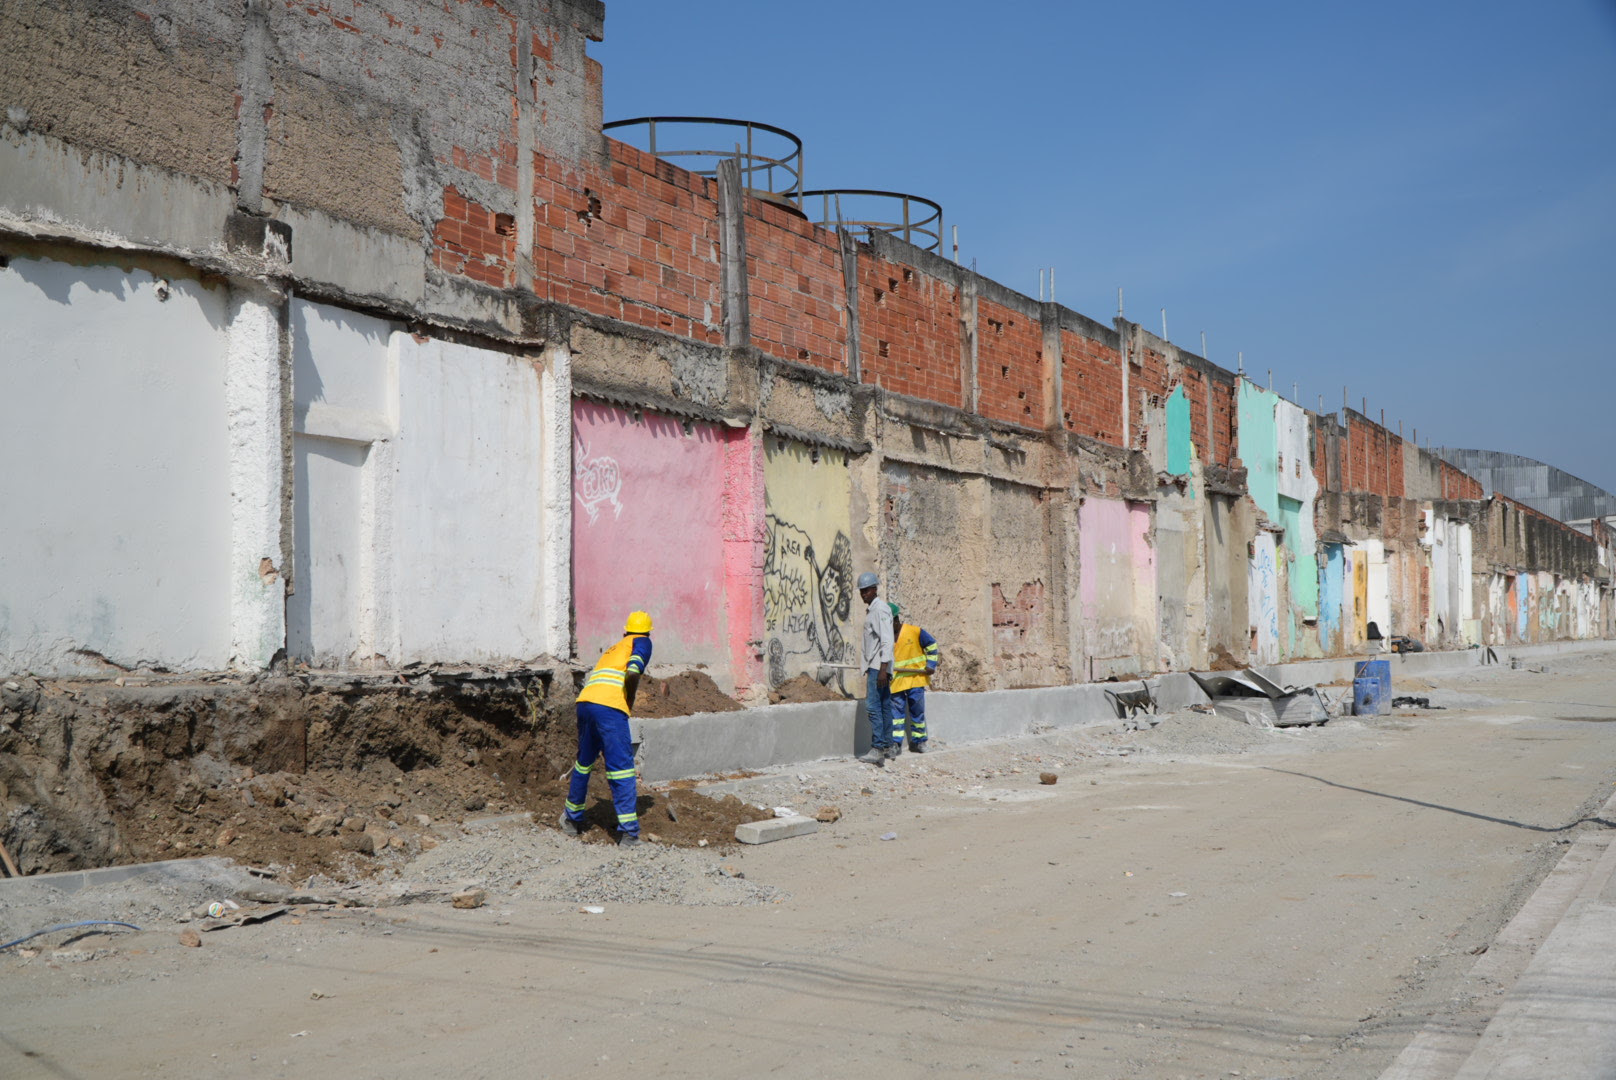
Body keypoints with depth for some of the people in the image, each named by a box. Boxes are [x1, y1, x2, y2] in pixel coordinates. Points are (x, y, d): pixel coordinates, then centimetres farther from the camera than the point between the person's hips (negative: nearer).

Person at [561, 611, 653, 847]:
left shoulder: (612, 649, 33)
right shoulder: (641, 642, 13)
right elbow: (633, 672, -8)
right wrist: (630, 703, 6)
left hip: (584, 701, 7)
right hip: (610, 706, -7)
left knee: (584, 762, 24)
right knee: (622, 769, -4)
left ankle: (573, 819, 38)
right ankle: (629, 833, -8)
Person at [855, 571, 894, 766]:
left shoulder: (881, 610, -12)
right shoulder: (871, 610, 19)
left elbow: (886, 641, -19)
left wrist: (883, 669, -25)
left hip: (879, 666, -10)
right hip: (874, 666, 10)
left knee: (873, 706, -14)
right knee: (884, 706, 11)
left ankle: (877, 749, -18)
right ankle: (887, 747, 14)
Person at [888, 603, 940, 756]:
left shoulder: (914, 631, -2)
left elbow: (931, 645, 7)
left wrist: (931, 664, 0)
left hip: (915, 678, -1)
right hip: (895, 681, 1)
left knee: (917, 711, 5)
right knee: (896, 711, -3)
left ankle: (918, 741, 16)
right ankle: (896, 743, -3)